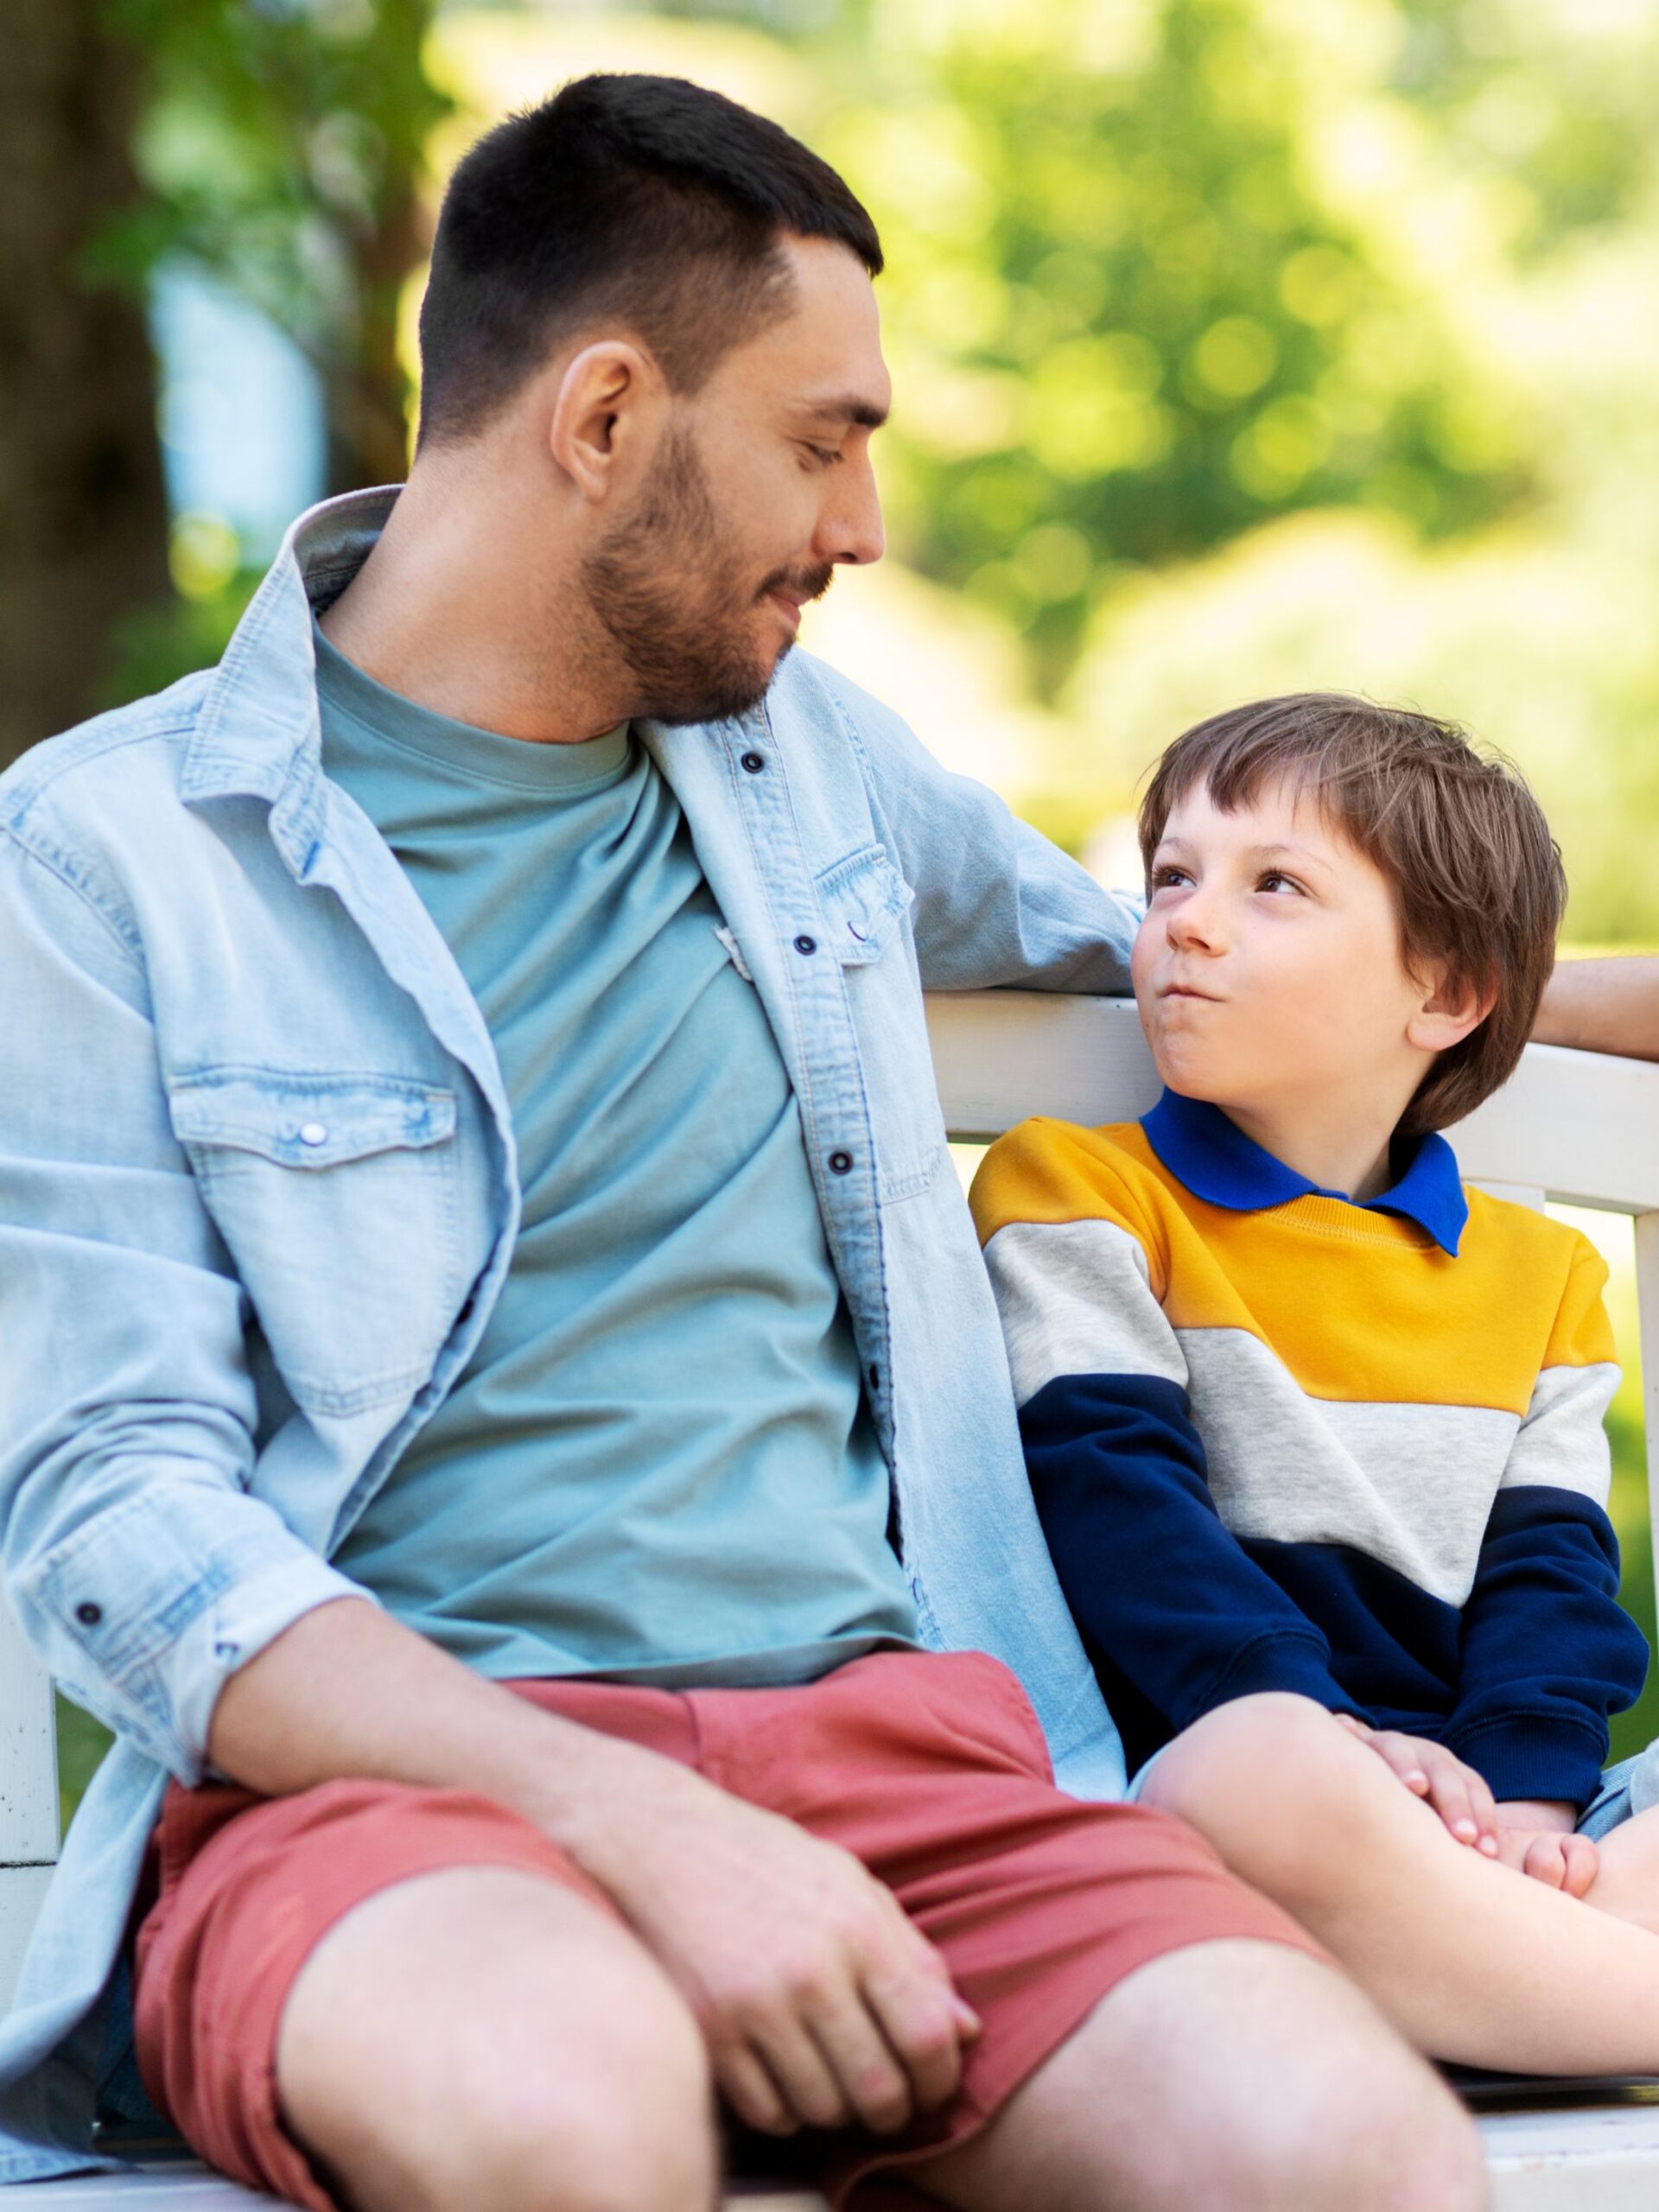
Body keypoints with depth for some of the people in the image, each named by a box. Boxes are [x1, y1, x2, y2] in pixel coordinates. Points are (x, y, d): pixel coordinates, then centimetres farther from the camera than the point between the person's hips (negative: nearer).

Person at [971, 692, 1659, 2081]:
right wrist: (1321, 1726, -18)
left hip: (1476, 1825, 4)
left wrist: (1530, 1798, -10)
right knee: (1268, 1765, -41)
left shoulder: (1540, 1273, 22)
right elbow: (1113, 1489, -3)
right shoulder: (1077, 1191, 11)